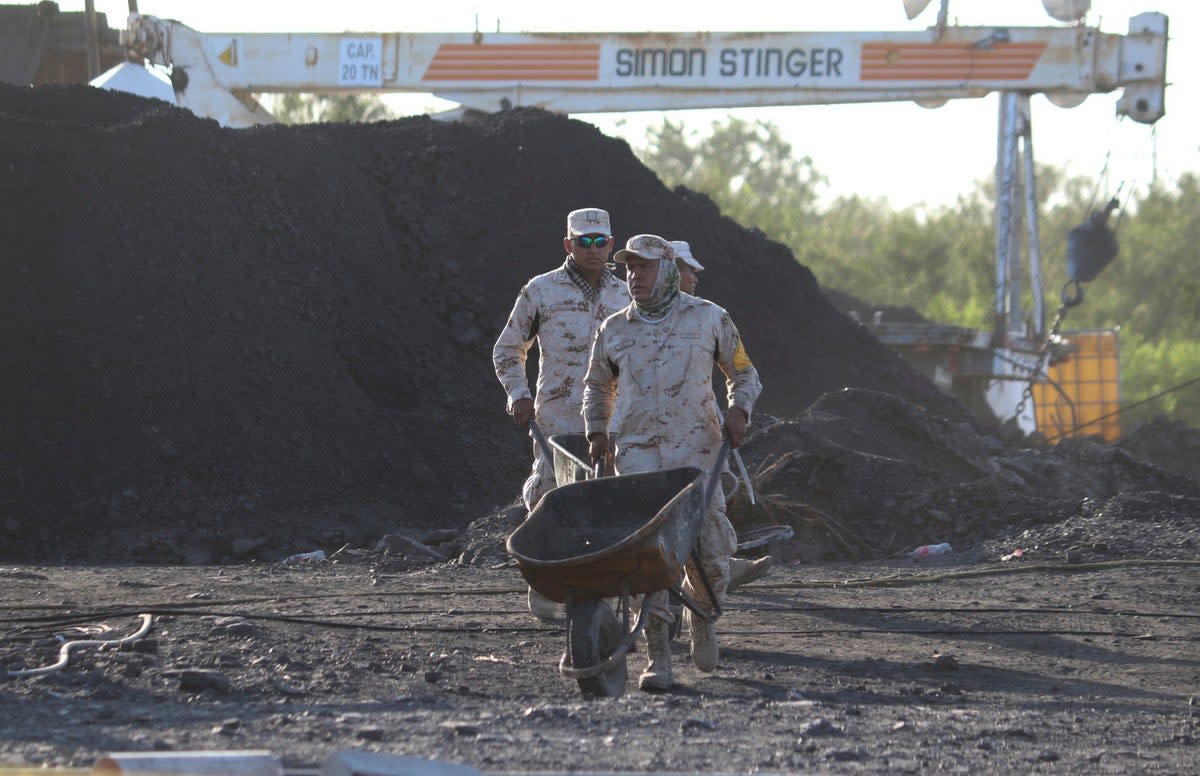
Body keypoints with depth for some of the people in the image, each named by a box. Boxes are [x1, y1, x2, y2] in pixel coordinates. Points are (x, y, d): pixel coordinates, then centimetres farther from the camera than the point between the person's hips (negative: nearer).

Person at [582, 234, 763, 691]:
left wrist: (739, 410, -3)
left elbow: (743, 373, 16)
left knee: (710, 550, -5)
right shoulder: (614, 331, 12)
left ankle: (701, 615, 29)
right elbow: (597, 385, 27)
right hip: (638, 452, 1)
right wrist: (596, 431, 13)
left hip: (696, 449, -1)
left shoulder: (708, 319, 7)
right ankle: (658, 658, -11)